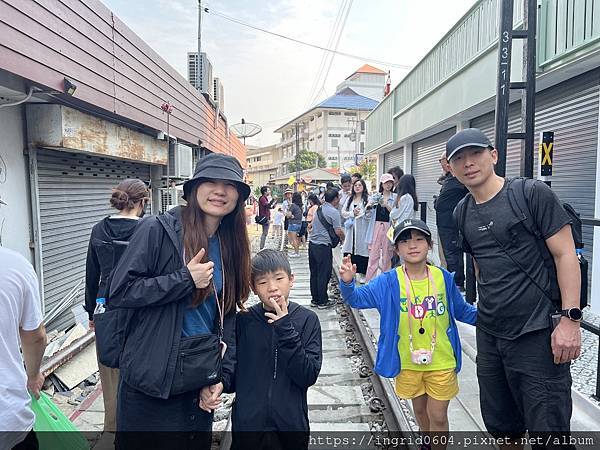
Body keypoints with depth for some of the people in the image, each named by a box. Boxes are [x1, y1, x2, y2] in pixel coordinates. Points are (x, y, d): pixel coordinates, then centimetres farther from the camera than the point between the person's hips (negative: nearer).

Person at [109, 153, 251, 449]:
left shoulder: (230, 246, 5)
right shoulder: (157, 230, -12)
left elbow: (227, 316, 8)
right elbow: (120, 291, -13)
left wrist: (223, 377, 3)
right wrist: (185, 279, -21)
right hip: (152, 380, -4)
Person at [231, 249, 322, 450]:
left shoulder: (307, 319, -7)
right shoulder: (244, 320, -5)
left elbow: (308, 377, -15)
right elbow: (232, 374, 0)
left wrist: (285, 329, -21)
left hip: (291, 425, 0)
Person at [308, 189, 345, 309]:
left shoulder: (319, 208, 12)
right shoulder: (334, 212, -12)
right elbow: (338, 231, -14)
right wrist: (343, 238, 8)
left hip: (312, 243, 8)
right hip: (323, 246, -8)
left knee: (314, 273, 13)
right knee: (324, 274, 1)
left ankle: (315, 299, 21)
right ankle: (322, 301, 8)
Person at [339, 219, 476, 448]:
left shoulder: (444, 278, -8)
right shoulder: (388, 282, -12)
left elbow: (462, 311, 6)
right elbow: (357, 298, -16)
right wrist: (347, 283, -36)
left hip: (441, 361, -1)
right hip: (408, 362, 1)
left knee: (438, 416, 8)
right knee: (420, 410, 23)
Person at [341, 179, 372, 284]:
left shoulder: (368, 199, 0)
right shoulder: (349, 199, 15)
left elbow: (370, 214, -7)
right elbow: (343, 212, 7)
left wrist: (360, 213, -12)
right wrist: (352, 213, -6)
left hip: (362, 229, -4)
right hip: (351, 229, 4)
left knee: (362, 250, -2)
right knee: (349, 250, 2)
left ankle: (362, 273, 8)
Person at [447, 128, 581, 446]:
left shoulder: (532, 194, -9)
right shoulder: (462, 212, 8)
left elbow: (565, 255, -10)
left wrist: (570, 318, -16)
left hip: (538, 334, -6)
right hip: (489, 335, 6)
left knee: (548, 431, 3)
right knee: (500, 426, 19)